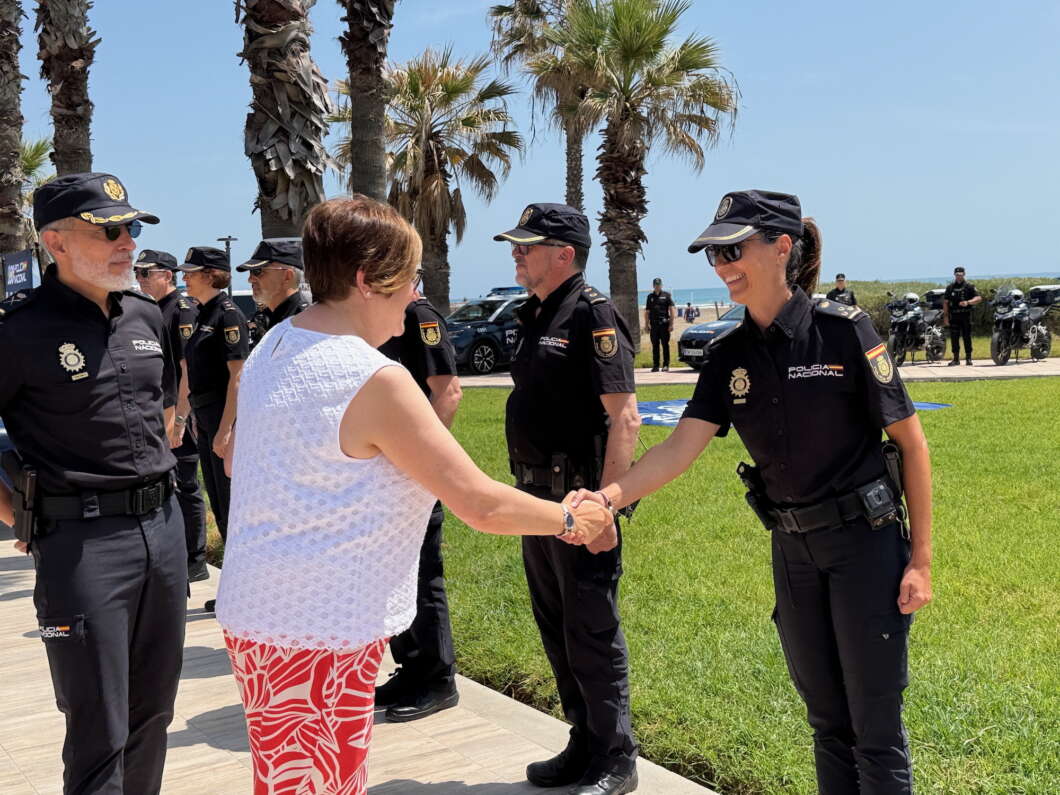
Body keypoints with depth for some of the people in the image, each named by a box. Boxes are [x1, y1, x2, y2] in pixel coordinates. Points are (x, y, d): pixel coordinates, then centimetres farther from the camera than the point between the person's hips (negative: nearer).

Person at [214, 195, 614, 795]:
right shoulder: (375, 379, -22)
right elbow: (483, 505, -20)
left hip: (259, 611, 9)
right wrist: (570, 519, -3)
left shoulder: (273, 348, 5)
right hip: (318, 634, -9)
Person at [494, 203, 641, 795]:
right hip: (537, 496, 9)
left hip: (580, 497, -9)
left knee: (593, 633, 0)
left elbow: (624, 417, -21)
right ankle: (584, 745, 31)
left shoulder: (593, 314, -14)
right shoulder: (535, 315, 13)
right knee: (555, 628, 17)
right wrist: (525, 491, 17)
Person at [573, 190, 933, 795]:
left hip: (866, 541, -5)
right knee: (826, 716, 17)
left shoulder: (844, 330, -14)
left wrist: (921, 558, -11)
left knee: (875, 723, 4)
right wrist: (609, 495, -27)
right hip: (794, 548, 5)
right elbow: (682, 448, -10)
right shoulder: (729, 356, 1)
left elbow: (911, 440, -10)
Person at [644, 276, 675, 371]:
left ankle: (666, 365, 2)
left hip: (664, 324, -3)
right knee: (655, 346, 5)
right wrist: (646, 325, 6)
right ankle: (655, 365, 9)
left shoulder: (666, 295, 5)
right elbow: (647, 312, 14)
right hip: (653, 324, 3)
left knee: (665, 345, -2)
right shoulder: (650, 296, 13)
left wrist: (671, 324, -6)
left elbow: (671, 310, 1)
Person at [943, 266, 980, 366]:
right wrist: (945, 315, 4)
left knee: (967, 337, -1)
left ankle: (968, 358, 4)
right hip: (954, 316, 2)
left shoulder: (969, 286, 3)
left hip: (966, 315, -2)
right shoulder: (950, 287, 12)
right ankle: (956, 359, 9)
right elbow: (945, 302, 12)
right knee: (954, 338, 2)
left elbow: (978, 298, -5)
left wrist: (968, 302, -22)